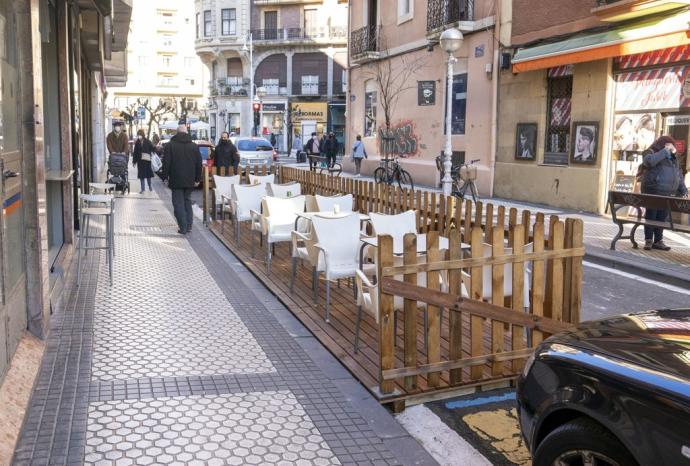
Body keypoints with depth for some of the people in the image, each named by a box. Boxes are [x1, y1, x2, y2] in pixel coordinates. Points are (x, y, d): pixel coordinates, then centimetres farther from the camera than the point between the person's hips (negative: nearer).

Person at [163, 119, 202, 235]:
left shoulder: (170, 145, -6)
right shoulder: (194, 146, 5)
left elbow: (166, 163, -7)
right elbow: (199, 164, 7)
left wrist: (165, 177, 1)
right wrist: (197, 179, 12)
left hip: (176, 180, -4)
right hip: (190, 181, 4)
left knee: (178, 203, 0)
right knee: (187, 201, 16)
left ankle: (183, 227, -5)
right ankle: (189, 225, 13)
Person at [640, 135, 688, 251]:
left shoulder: (673, 159, 21)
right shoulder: (652, 153, 1)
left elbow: (679, 175, 24)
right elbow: (649, 161, -24)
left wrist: (683, 190, 15)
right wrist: (665, 151, -17)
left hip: (668, 194, 6)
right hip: (653, 191, -6)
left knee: (662, 217, 3)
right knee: (651, 215, -2)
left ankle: (658, 241, 9)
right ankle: (648, 240, 2)